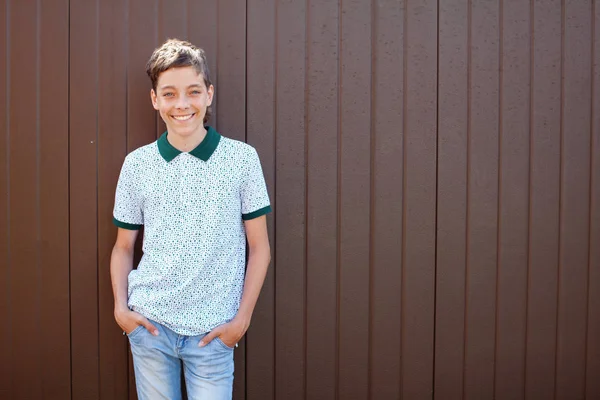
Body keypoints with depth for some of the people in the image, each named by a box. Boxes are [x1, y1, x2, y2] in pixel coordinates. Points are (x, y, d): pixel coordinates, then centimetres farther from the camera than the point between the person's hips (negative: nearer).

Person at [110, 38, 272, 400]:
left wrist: (242, 319, -4)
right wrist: (121, 307, -1)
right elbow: (124, 247, 11)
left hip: (213, 332, -2)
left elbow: (259, 247, -1)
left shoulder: (242, 158, -5)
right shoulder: (137, 164, 1)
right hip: (150, 324, 2)